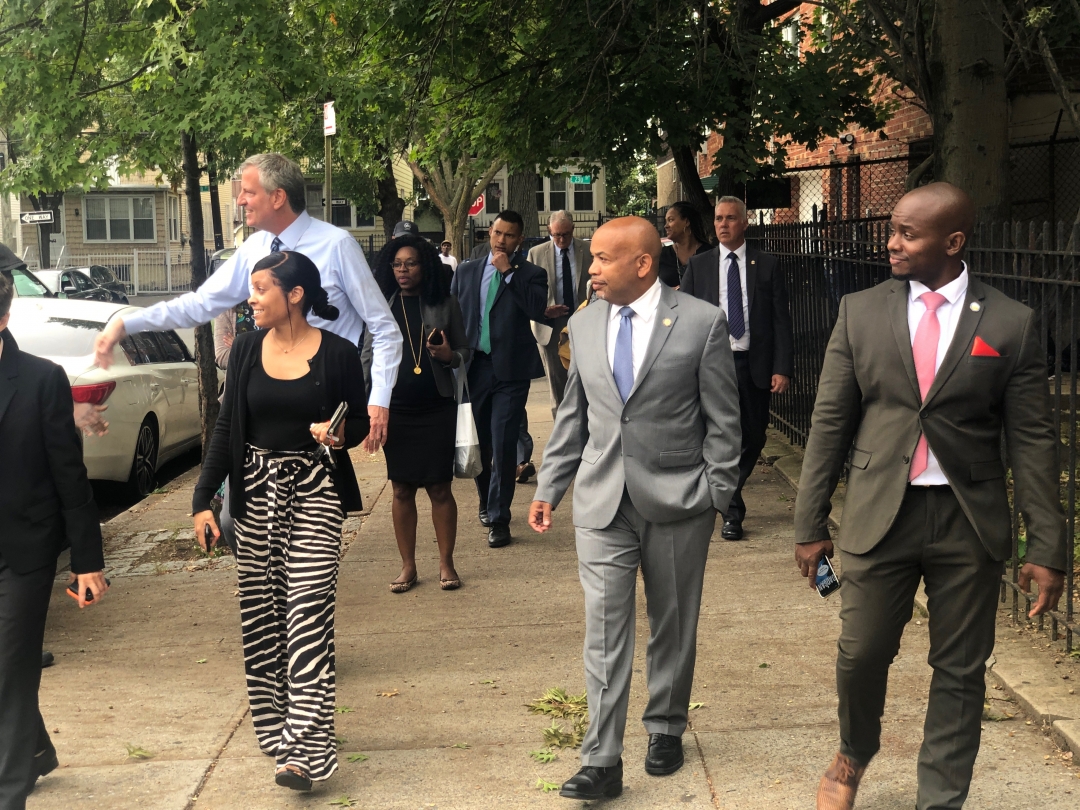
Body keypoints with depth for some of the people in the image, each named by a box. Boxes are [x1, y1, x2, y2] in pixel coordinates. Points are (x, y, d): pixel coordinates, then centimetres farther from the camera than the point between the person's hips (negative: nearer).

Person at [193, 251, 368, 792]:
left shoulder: (337, 353, -5)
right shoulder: (247, 348, 4)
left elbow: (359, 423, 6)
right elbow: (226, 427, 6)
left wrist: (338, 434, -18)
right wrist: (203, 499, 1)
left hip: (314, 492, -4)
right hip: (255, 489, 4)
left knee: (307, 611, -10)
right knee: (259, 614, 6)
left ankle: (305, 747, -10)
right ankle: (274, 726, 21)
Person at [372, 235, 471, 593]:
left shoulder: (444, 304, 1)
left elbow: (466, 352, 6)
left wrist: (449, 356, -15)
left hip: (437, 409, -1)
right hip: (396, 411, 1)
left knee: (440, 488, 3)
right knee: (402, 490, 6)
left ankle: (446, 563, 14)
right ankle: (408, 567, 16)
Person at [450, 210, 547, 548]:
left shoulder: (531, 274, 1)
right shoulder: (466, 271, 11)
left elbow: (537, 310, -17)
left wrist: (509, 272, -15)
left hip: (510, 370, -3)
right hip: (473, 366, 3)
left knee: (503, 445, -6)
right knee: (478, 442, 12)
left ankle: (499, 519, 3)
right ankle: (487, 501, 35)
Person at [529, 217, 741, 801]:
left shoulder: (702, 323, -7)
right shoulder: (583, 325, 6)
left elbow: (723, 419, -4)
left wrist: (717, 495, -6)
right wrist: (548, 488, 10)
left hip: (677, 500, -2)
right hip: (602, 502, 3)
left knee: (672, 625, 13)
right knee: (604, 631, -1)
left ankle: (665, 728, 33)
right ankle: (602, 761, 3)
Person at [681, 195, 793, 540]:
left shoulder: (767, 266, 4)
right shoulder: (699, 266, 6)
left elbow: (781, 320, 2)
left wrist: (783, 368, -7)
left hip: (755, 366, 1)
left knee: (753, 438, 11)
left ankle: (731, 488, 36)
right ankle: (732, 513, 3)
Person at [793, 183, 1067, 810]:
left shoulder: (1011, 324, -3)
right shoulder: (861, 312, 2)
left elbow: (1033, 441, -2)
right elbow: (831, 422, 4)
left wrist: (1048, 547, -5)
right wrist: (811, 524, 3)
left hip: (970, 521, -1)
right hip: (880, 515, 1)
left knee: (960, 672, 7)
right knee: (862, 654, 8)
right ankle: (855, 753, 39)